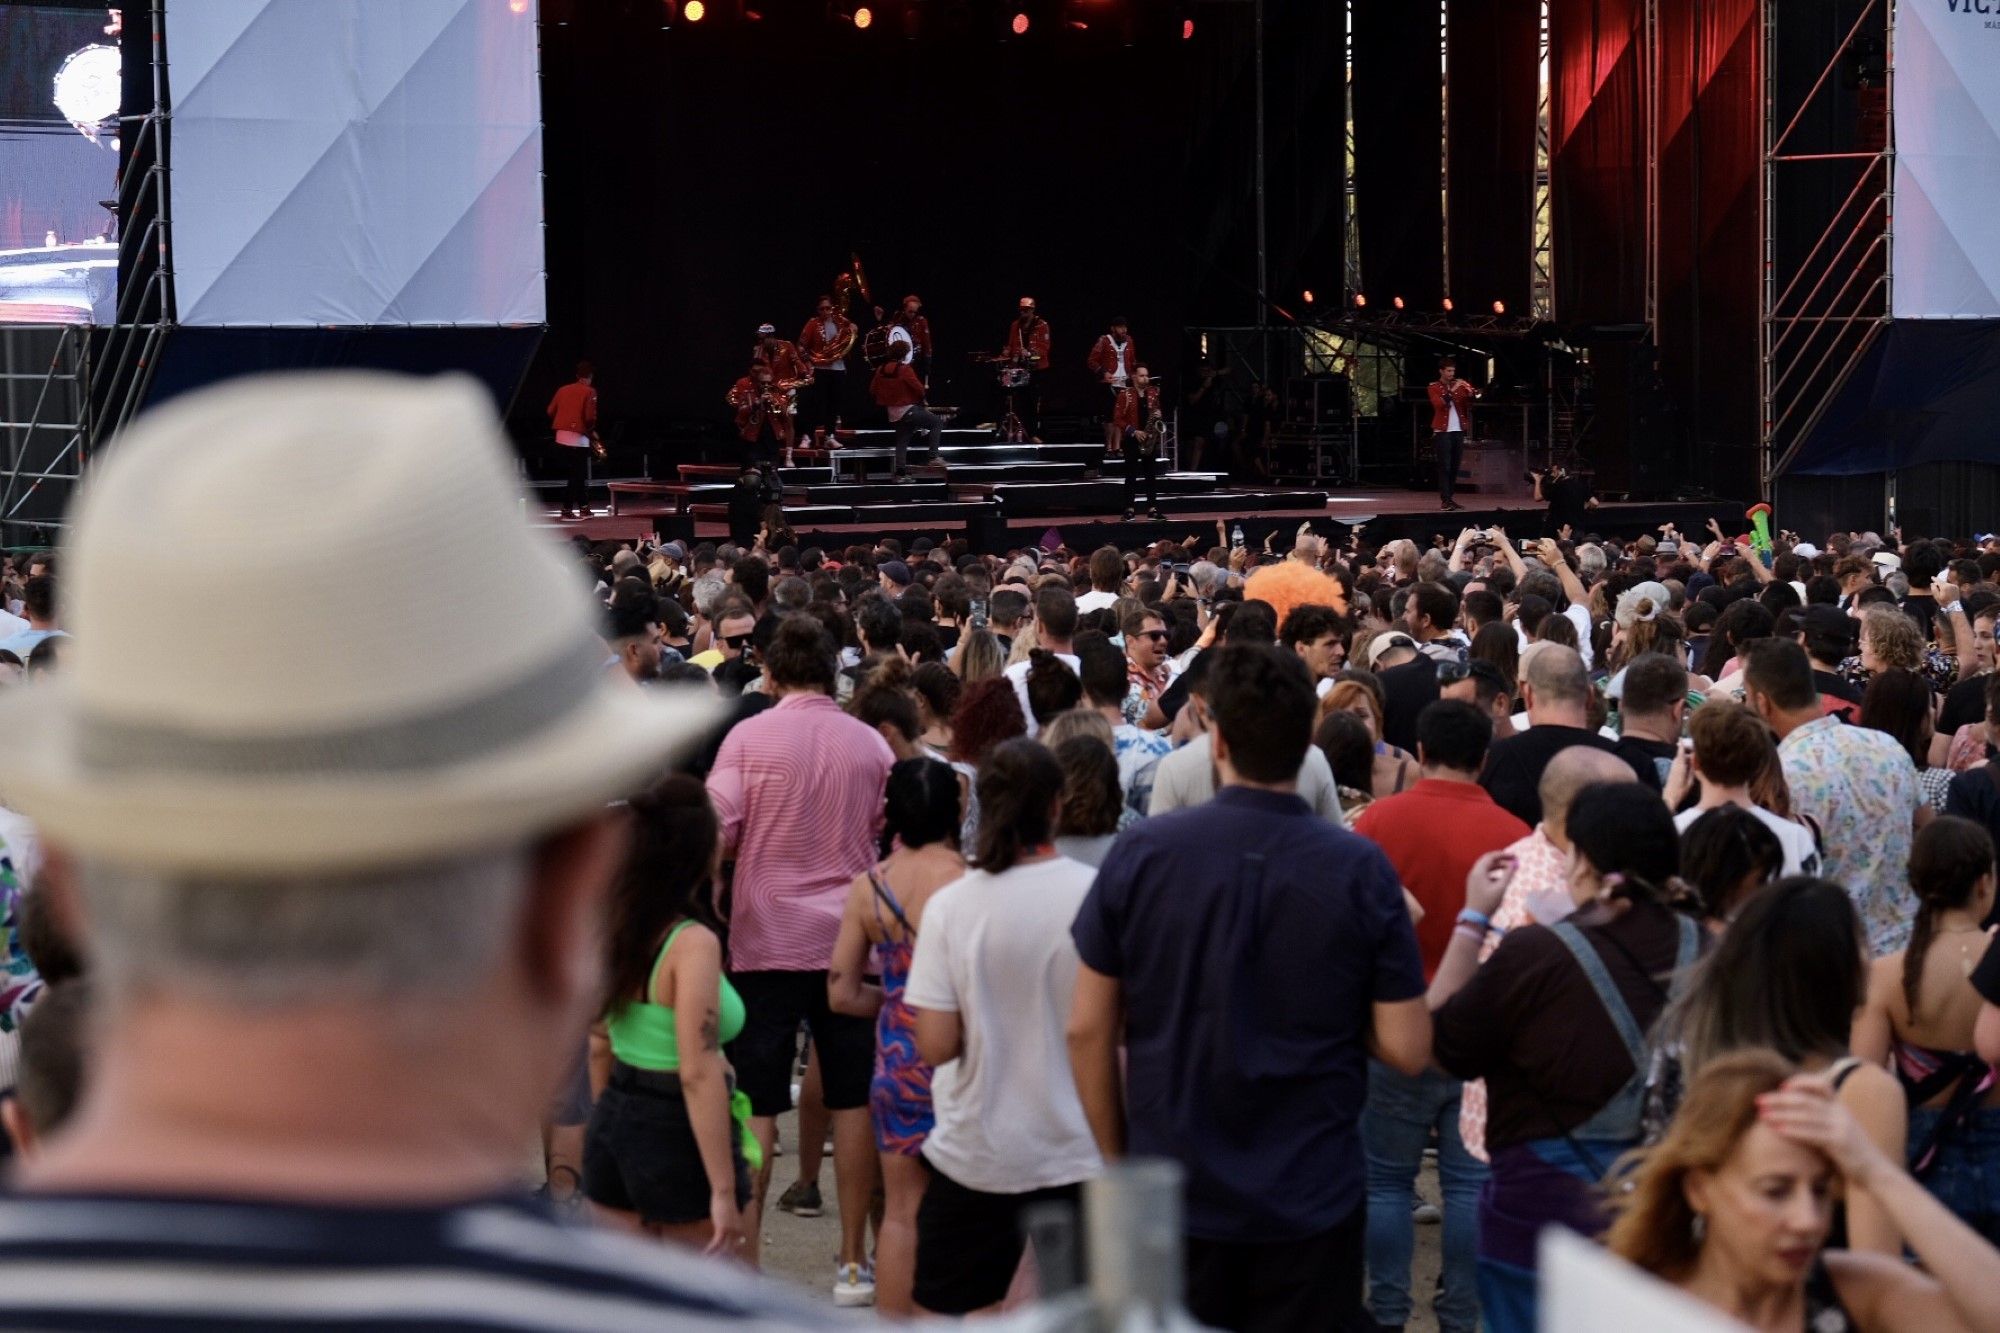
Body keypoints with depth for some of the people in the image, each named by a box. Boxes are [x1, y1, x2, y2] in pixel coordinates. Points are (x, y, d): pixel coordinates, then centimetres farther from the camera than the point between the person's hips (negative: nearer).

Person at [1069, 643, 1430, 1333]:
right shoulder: (1361, 869, -10)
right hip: (1312, 1199, 0)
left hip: (1172, 1194, 1)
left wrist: (1118, 1157, 9)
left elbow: (1088, 1030, -4)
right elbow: (1407, 1051, -9)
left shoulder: (1140, 853, -9)